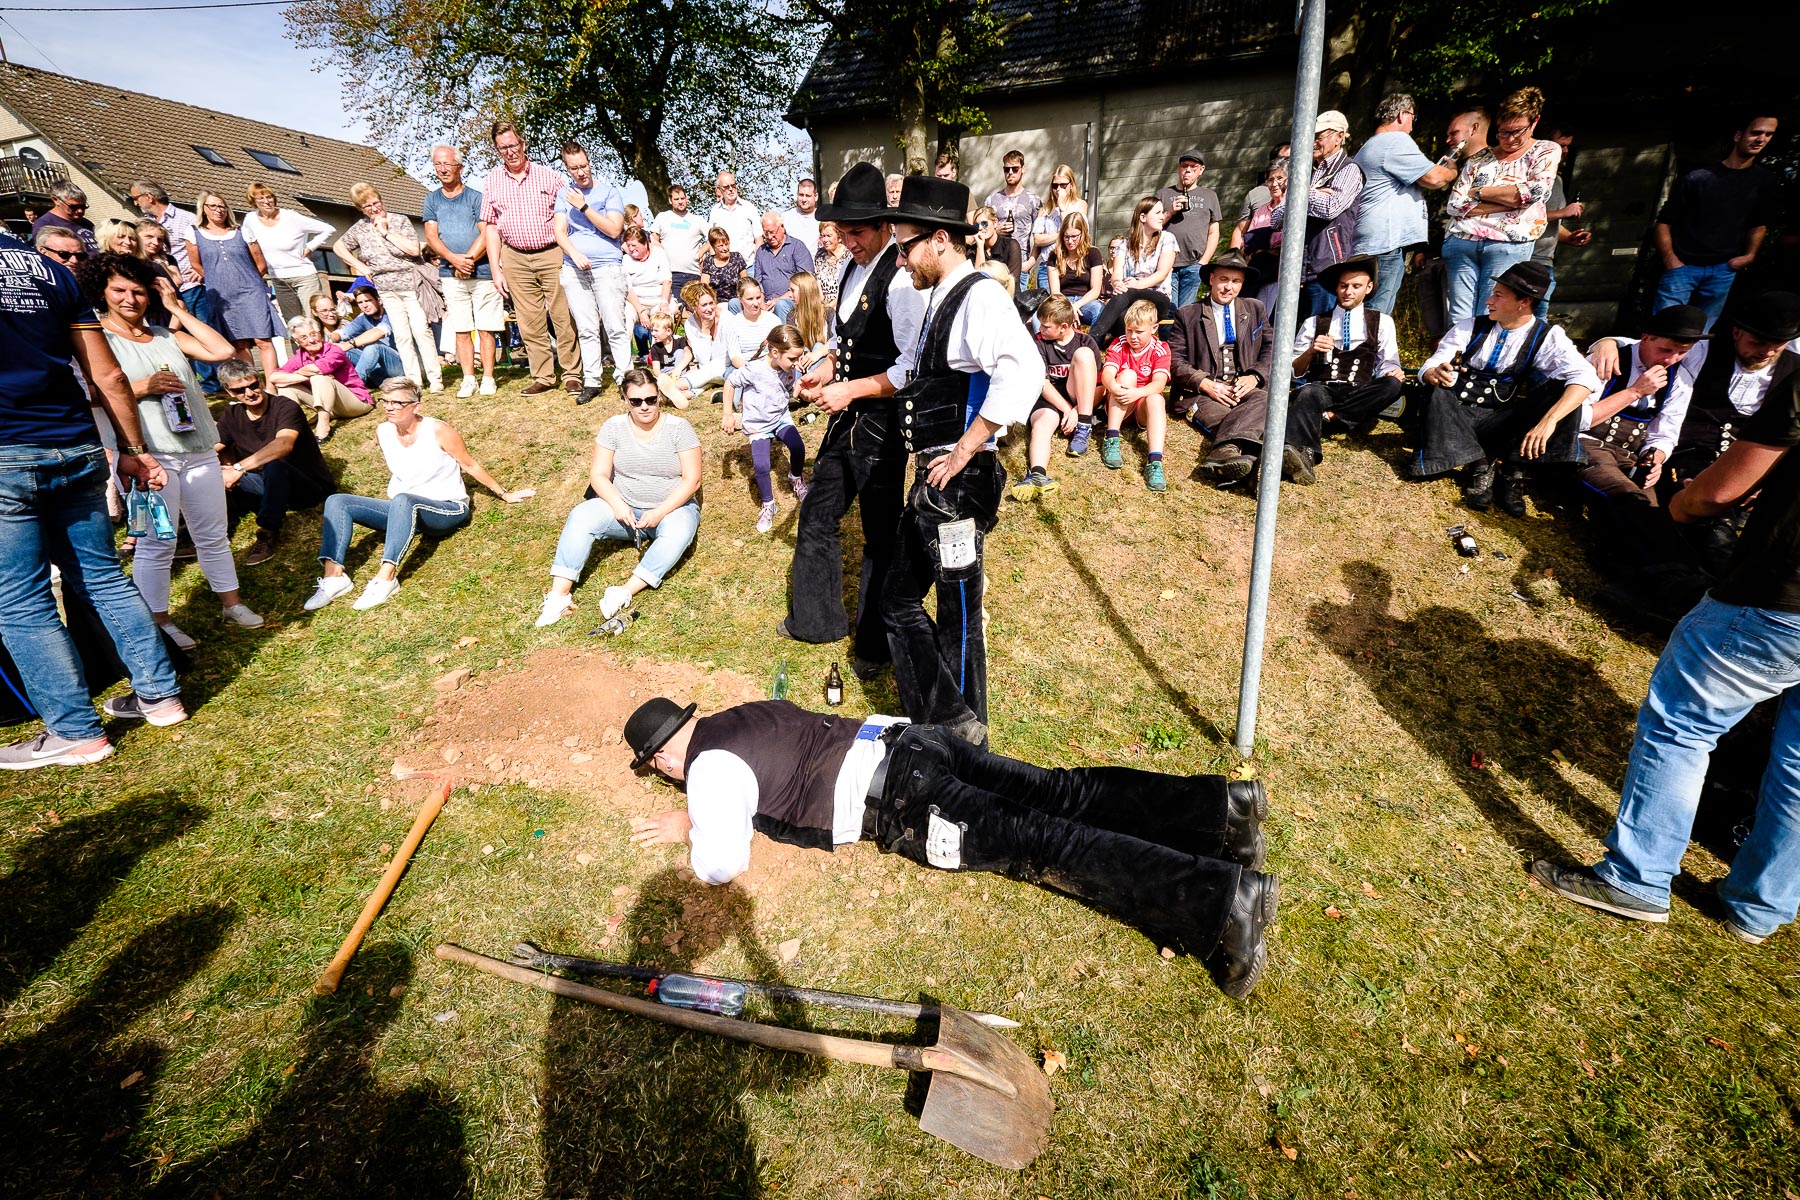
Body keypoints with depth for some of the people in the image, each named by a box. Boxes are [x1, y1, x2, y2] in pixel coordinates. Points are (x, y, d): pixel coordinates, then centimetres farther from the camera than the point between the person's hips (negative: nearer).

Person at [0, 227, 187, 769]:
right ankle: (159, 693, 19)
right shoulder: (49, 270, 10)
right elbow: (108, 375, 9)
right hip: (77, 448, 5)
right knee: (103, 578, 14)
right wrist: (133, 450, 16)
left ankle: (76, 733, 10)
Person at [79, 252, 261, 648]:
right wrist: (142, 387, -17)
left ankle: (231, 603, 25)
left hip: (198, 450, 5)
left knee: (213, 535, 13)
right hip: (148, 456, -5)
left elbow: (221, 351, 2)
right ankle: (160, 623, 11)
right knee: (157, 544, 0)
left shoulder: (166, 335, 15)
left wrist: (179, 310, 4)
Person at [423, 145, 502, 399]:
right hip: (450, 275, 3)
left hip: (482, 272, -3)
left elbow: (486, 234, -5)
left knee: (486, 328, -3)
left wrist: (468, 260, -12)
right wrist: (454, 259, -11)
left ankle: (488, 378, 3)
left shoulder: (476, 197, 3)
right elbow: (431, 237, 6)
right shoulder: (431, 200, 14)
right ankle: (468, 379, 5)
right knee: (461, 329, 1)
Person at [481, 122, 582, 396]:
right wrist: (496, 270, 3)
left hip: (552, 254, -2)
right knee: (530, 324, 3)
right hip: (515, 259, 2)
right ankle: (543, 377, 11)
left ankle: (573, 374, 4)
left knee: (564, 317, -5)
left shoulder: (548, 175, 4)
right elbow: (491, 228, 10)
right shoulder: (492, 182, 9)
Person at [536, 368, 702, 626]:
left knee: (677, 532, -37)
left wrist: (660, 512, -24)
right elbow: (598, 474, -3)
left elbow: (692, 480, -12)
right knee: (581, 516, -24)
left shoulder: (679, 428, -7)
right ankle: (559, 594, -28)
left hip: (673, 508, -2)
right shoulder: (613, 427, -1)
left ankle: (625, 593, -41)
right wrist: (618, 505, -23)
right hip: (625, 508, 3)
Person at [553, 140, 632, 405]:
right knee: (586, 330, 3)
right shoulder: (564, 195, 15)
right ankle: (591, 382, 6)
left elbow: (614, 229, -8)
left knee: (615, 328, -9)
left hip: (607, 266, -3)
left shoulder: (609, 191, 5)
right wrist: (575, 254, -12)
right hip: (574, 269, 3)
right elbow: (559, 232, 6)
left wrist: (583, 207, -9)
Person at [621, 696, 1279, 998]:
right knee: (1063, 795, 2)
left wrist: (691, 829, 7)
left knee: (1039, 845, -15)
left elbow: (724, 863, -13)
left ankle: (1219, 896, -22)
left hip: (899, 802, -8)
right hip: (913, 738, 8)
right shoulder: (742, 713, 22)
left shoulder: (709, 768, -3)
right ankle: (1221, 804, -1)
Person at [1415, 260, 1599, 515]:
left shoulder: (1548, 337, -2)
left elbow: (1586, 376, -17)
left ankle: (1513, 473, -23)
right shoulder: (1469, 328, 3)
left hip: (1503, 425, 0)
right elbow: (1429, 368, -5)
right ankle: (1478, 466, -26)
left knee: (1564, 390, -23)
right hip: (1458, 417, 1)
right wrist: (1434, 373, -32)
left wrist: (1549, 420, -35)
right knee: (1437, 392, -29)